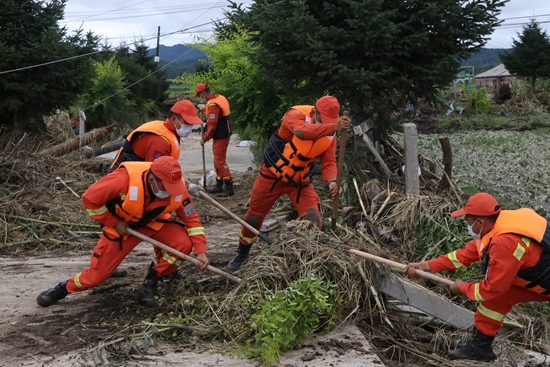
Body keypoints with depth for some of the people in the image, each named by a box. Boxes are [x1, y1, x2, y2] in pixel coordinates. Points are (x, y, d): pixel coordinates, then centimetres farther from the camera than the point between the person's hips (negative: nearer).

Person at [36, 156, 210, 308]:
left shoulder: (176, 187, -26)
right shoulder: (124, 179, -37)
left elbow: (192, 219, -16)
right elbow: (90, 198, -25)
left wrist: (200, 251, -25)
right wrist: (114, 223, -19)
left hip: (155, 223, 3)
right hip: (121, 225, -3)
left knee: (183, 243, -24)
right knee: (97, 275, -4)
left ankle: (151, 282, -2)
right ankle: (64, 288, 28)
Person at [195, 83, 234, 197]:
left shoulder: (212, 104, -21)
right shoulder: (219, 98, 7)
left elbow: (212, 126, -22)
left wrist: (205, 138, -12)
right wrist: (205, 108, 18)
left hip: (220, 136, -10)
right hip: (225, 133, 10)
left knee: (220, 161, -8)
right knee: (218, 160, 17)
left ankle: (229, 187, -9)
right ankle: (219, 185, 25)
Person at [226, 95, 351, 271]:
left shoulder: (329, 134, -9)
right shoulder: (296, 114, -25)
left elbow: (329, 162, -14)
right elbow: (303, 132, -48)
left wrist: (331, 181, -37)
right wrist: (333, 127, -63)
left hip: (300, 180, 3)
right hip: (273, 174, -3)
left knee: (314, 221, -9)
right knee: (254, 216, 9)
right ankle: (242, 252, 33)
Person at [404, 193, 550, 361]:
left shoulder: (505, 242, -31)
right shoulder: (498, 224, -4)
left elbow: (493, 288, -22)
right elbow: (467, 253, 4)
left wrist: (463, 287, -5)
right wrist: (428, 265, 3)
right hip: (535, 277, 8)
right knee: (495, 297, 7)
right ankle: (481, 346, 18)